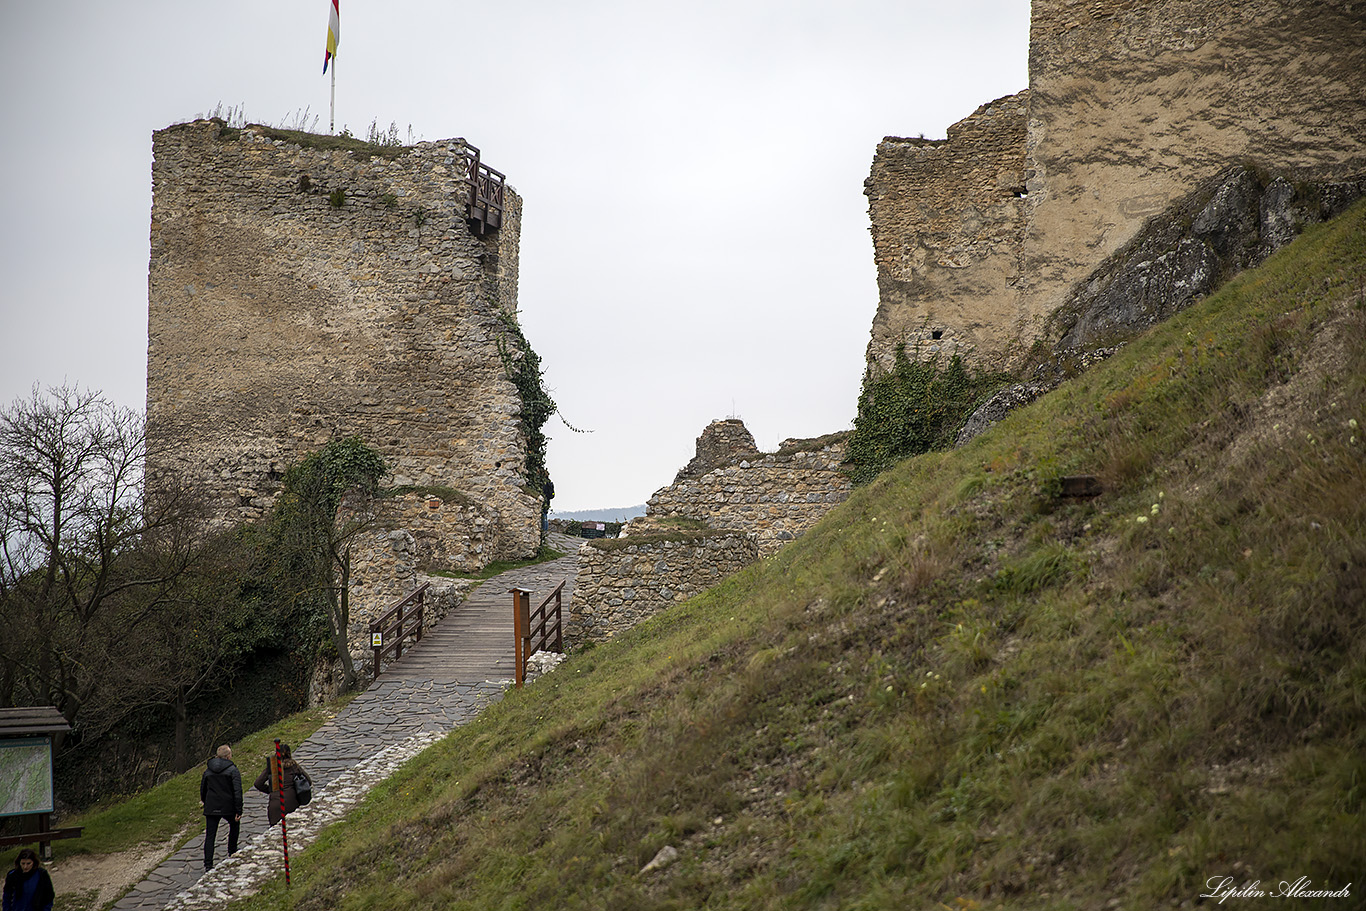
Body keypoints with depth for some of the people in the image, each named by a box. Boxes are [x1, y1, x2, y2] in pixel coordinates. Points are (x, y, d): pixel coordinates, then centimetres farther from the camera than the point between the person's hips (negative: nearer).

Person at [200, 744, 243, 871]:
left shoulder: (208, 771, 7)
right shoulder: (233, 770, -7)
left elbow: (202, 789, 16)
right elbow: (237, 791, -13)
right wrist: (238, 811, -11)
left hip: (211, 808, 3)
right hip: (228, 807, -3)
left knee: (210, 836, 2)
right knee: (235, 824, 27)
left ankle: (208, 865, -5)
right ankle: (232, 852, 33)